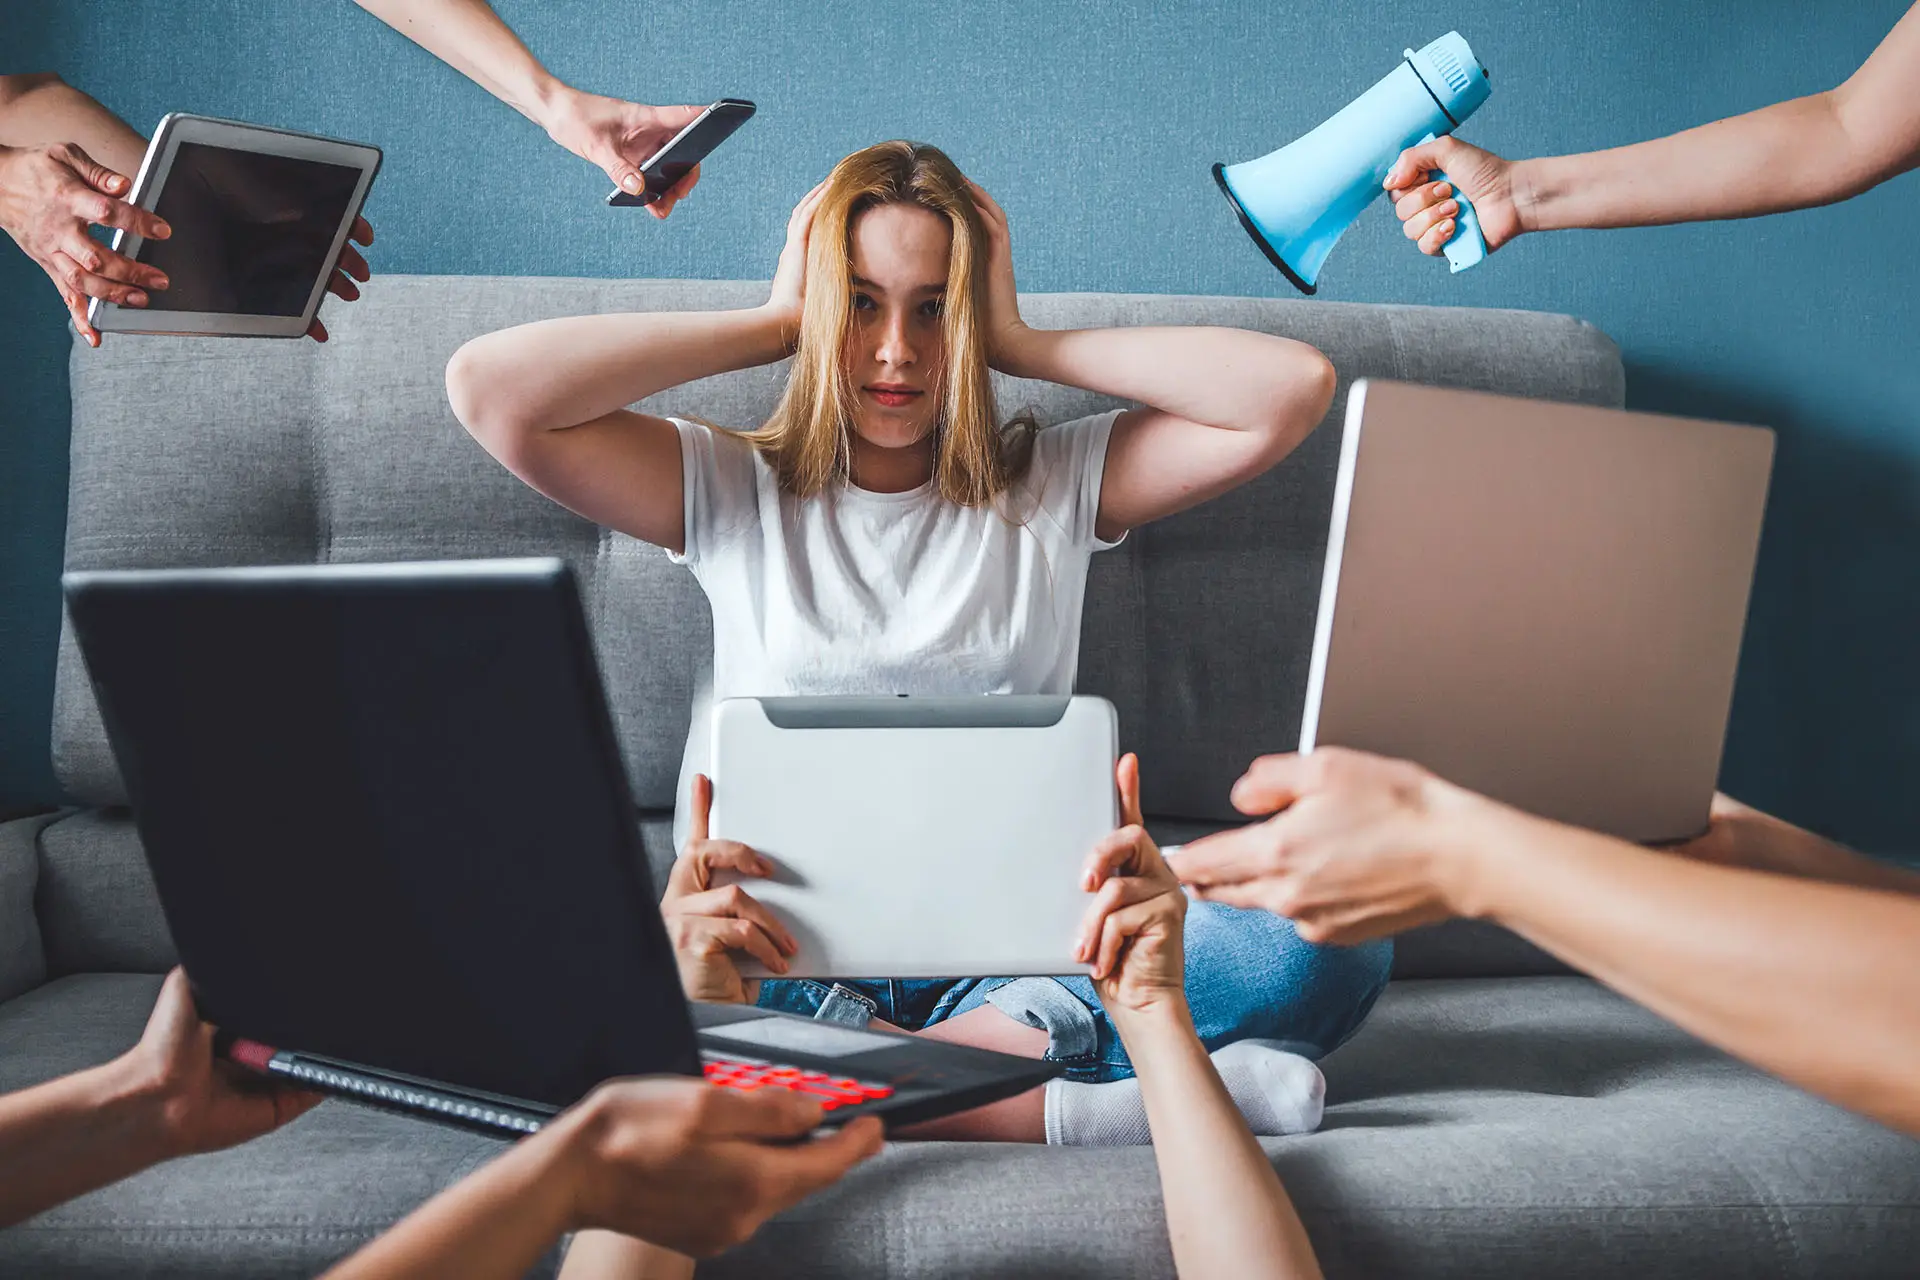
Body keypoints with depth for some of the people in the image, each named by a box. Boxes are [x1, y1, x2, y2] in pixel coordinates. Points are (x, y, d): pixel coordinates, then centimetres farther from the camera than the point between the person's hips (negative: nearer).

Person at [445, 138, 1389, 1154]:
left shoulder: (1054, 487, 12)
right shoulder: (731, 491, 11)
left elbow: (1293, 389, 0)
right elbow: (488, 388, -2)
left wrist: (1025, 344, 4)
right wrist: (769, 325, 4)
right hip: (784, 959, 0)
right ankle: (1039, 1101, -31)